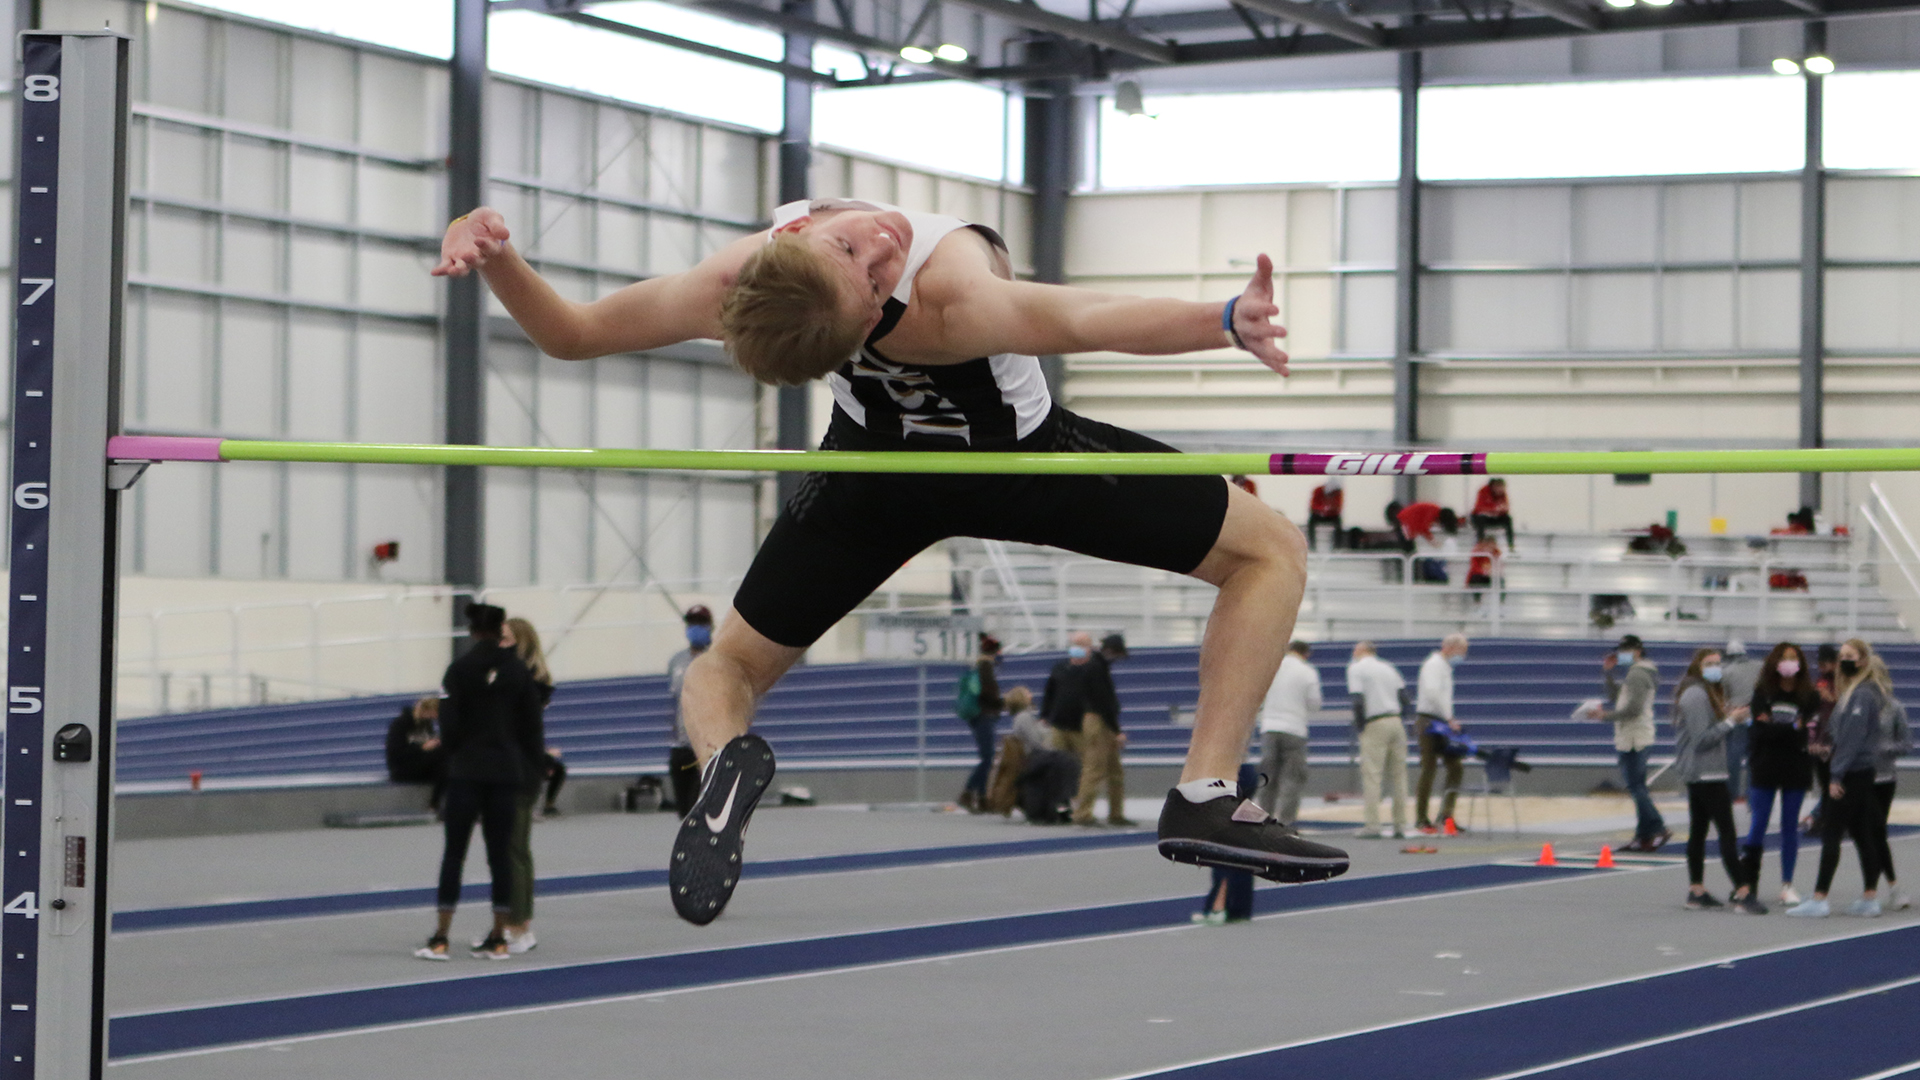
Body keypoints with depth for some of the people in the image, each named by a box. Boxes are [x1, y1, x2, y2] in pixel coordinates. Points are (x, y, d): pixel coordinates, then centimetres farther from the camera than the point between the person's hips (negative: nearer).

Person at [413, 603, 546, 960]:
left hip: (467, 770, -3)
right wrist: (529, 757, 22)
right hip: (507, 769, 3)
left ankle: (440, 938, -4)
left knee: (454, 851, -1)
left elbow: (450, 723, -7)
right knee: (500, 852, 6)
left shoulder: (461, 668, -7)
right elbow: (531, 724, 7)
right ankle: (498, 939, 7)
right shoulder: (518, 670, 2)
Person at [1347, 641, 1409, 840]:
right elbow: (1403, 695, 12)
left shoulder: (1355, 668, 0)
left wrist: (1359, 725, 0)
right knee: (1398, 775, 8)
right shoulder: (1388, 667, 18)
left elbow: (1358, 701, -11)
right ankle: (1400, 825, 8)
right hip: (1396, 722, 6)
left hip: (1375, 726, -6)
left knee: (1371, 774, -5)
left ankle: (1373, 825, -11)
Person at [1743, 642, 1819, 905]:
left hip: (1796, 769, 0)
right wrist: (1794, 729, -20)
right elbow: (1761, 729, -12)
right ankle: (1746, 881, 6)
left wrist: (1775, 728, -20)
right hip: (1765, 767, 0)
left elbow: (1810, 732, -11)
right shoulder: (1762, 693, 0)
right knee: (1758, 824, 1)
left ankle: (1787, 885, 12)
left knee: (1790, 825, 6)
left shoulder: (1809, 696, -1)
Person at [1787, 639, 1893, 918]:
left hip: (1850, 775, -10)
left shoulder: (1861, 694, -15)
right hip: (1863, 774, 10)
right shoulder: (1852, 691, 15)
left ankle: (1819, 899, -8)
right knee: (1863, 835, 10)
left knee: (1831, 834, -8)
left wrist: (1837, 775, -18)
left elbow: (1852, 737, -18)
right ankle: (1870, 897, 13)